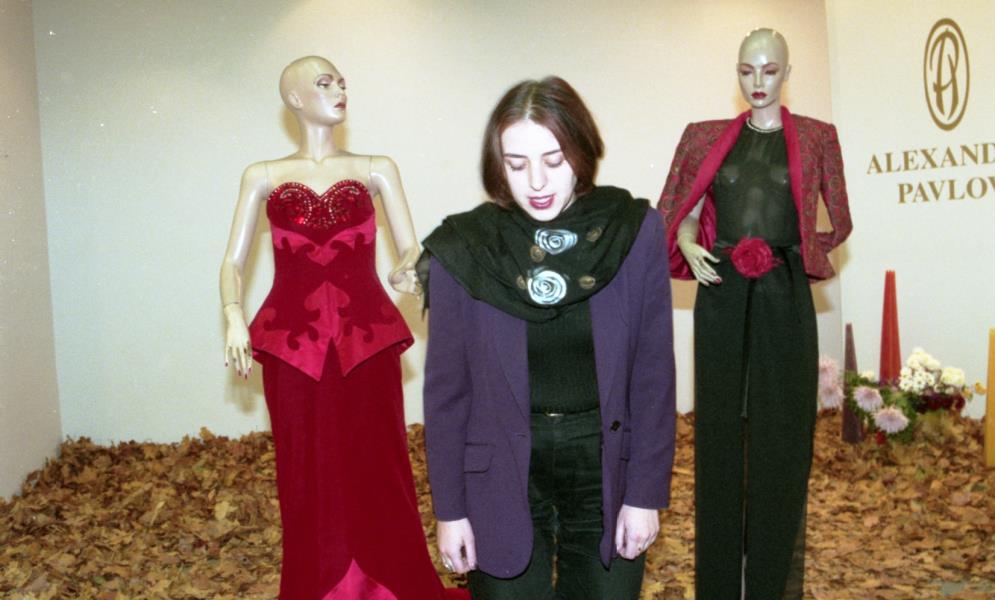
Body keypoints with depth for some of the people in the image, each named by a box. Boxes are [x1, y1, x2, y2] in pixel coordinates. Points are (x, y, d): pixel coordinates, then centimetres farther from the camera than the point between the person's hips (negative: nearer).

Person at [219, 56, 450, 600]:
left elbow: (410, 249, 5)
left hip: (366, 336, 0)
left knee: (377, 472, 0)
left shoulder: (376, 170, 10)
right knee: (308, 476, 4)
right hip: (292, 339, 0)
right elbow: (234, 262, 9)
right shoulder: (263, 177, 11)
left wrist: (409, 271, -18)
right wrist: (234, 318, -9)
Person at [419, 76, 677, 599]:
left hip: (606, 467, 1)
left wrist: (647, 492, -4)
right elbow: (446, 387, -3)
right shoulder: (461, 249, -9)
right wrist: (449, 508, -1)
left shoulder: (635, 232, -8)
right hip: (502, 476, 0)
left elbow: (653, 374, -4)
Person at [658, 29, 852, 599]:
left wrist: (793, 254, 1)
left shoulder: (815, 138, 7)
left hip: (783, 299, -1)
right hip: (722, 296, 1)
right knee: (719, 426, 5)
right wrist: (690, 248, -8)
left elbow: (838, 223, 12)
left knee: (781, 430, 2)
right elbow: (684, 214, 10)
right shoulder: (706, 138, 10)